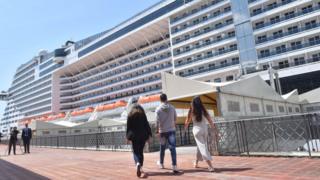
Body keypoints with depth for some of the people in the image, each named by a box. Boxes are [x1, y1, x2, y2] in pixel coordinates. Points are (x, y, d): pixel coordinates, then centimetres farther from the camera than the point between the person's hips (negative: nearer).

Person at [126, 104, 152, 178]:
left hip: (134, 136, -1)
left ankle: (138, 163, -26)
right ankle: (140, 167, 12)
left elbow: (128, 127, 3)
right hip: (143, 135, 1)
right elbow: (147, 125, 1)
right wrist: (149, 134, 2)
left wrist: (128, 137, 6)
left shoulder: (130, 115, 5)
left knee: (135, 151, 1)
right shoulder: (143, 114, 5)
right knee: (141, 151, 12)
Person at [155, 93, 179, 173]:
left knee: (162, 148, 17)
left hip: (163, 131, 0)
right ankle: (174, 166, -13)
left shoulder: (158, 109, -6)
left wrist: (157, 130, -3)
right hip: (171, 130, 0)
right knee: (172, 148, -5)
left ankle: (161, 163, 34)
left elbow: (157, 121, -12)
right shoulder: (172, 107, 0)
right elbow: (175, 118, 6)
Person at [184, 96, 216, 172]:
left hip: (197, 129, -3)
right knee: (200, 146, 20)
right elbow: (209, 119, 3)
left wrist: (185, 127, 26)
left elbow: (187, 121, 5)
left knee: (202, 147, -3)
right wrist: (213, 126, 19)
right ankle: (196, 162, 35)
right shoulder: (203, 110, -2)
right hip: (204, 128, 3)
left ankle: (210, 166, -13)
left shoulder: (191, 111, -7)